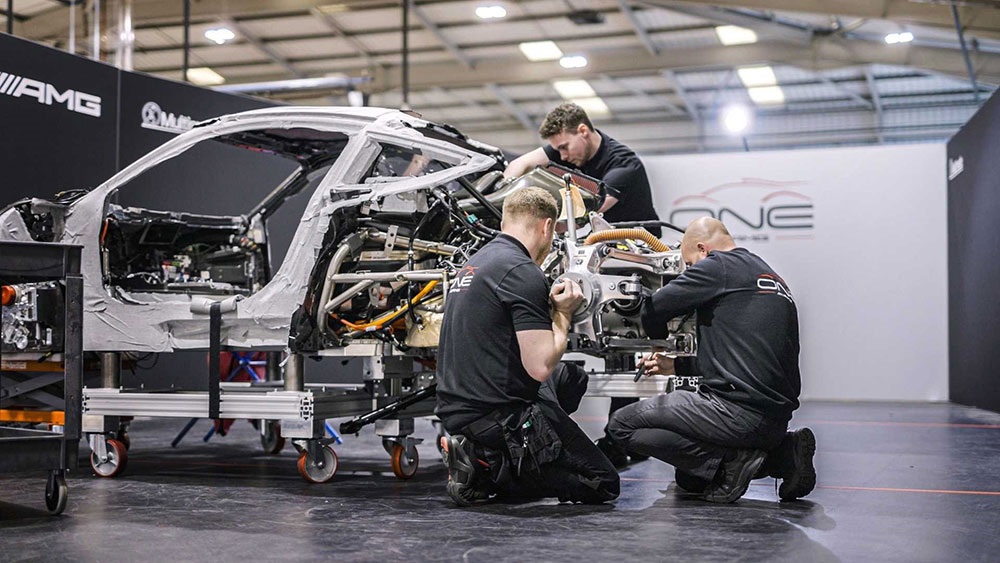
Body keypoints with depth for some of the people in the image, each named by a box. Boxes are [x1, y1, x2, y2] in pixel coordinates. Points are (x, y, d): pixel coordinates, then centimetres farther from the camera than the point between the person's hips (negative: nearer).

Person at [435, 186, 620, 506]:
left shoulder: (473, 264, 14)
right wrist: (563, 313, -4)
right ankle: (488, 471, -8)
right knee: (603, 484, 2)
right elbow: (540, 366, -20)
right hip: (496, 415, -9)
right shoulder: (523, 271, -15)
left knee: (572, 378, 28)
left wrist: (548, 304, 18)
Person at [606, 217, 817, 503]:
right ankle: (782, 454, 10)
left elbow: (652, 311, -4)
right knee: (688, 479, 27)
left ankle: (730, 460, -8)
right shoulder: (773, 278, 22)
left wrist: (659, 339, 20)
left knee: (622, 425, -2)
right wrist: (675, 366, 29)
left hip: (739, 410, -9)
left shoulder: (719, 267, -5)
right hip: (777, 420, 9)